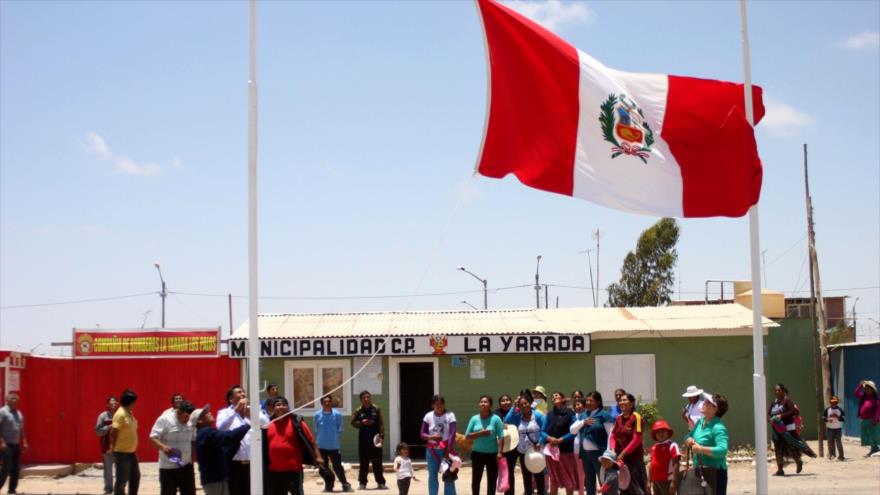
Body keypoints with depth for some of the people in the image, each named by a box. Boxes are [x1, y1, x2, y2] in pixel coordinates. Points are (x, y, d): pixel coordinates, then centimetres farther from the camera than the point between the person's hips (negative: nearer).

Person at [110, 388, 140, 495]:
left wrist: (133, 450, 17)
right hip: (122, 453, -9)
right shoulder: (120, 414, -17)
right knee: (121, 480, -2)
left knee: (135, 477, 16)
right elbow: (113, 433, -20)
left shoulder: (129, 413, 11)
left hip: (131, 452, 9)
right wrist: (114, 451, -19)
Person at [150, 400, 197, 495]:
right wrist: (163, 446, -34)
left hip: (186, 466, 5)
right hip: (168, 467, -5)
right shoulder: (164, 419, -13)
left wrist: (193, 460, 15)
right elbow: (153, 438, -16)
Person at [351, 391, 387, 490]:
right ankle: (362, 482, 12)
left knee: (377, 462, 3)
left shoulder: (376, 409, 1)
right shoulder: (358, 411, 2)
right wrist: (361, 423, -12)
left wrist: (382, 435, -11)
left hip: (375, 439, 0)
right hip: (363, 439, 0)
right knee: (364, 463, 5)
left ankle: (380, 482, 8)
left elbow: (381, 423, -2)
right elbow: (353, 422, 6)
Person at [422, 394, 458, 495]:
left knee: (448, 476, -2)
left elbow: (452, 434, -13)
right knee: (432, 476, 7)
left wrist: (448, 450, -21)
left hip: (446, 449, -2)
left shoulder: (450, 415, -6)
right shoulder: (428, 416, 1)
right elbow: (423, 434, 3)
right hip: (432, 450, 2)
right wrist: (431, 437, -19)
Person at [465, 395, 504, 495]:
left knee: (491, 481, 6)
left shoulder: (496, 419, -5)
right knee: (475, 480, 8)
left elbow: (501, 437, -7)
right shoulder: (474, 418, 1)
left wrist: (499, 452, -15)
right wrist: (480, 433, -16)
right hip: (477, 453, 2)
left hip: (492, 454, -2)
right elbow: (467, 436, -2)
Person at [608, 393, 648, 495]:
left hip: (634, 456, -6)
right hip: (621, 457, 6)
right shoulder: (618, 418, 9)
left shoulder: (636, 417, -10)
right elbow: (613, 436, 8)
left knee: (638, 485, -3)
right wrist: (613, 450, -10)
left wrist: (623, 453, -18)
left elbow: (637, 439, -16)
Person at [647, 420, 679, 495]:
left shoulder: (672, 446, -9)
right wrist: (650, 481, 16)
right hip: (655, 481, 8)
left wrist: (674, 482, -19)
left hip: (667, 481, -8)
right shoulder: (653, 447, 12)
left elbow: (675, 464, -13)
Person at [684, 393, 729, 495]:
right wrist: (689, 441, -5)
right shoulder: (700, 422, 7)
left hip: (715, 472, -9)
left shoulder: (718, 428, -19)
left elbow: (722, 450, -32)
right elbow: (687, 437, 19)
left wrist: (701, 449, -30)